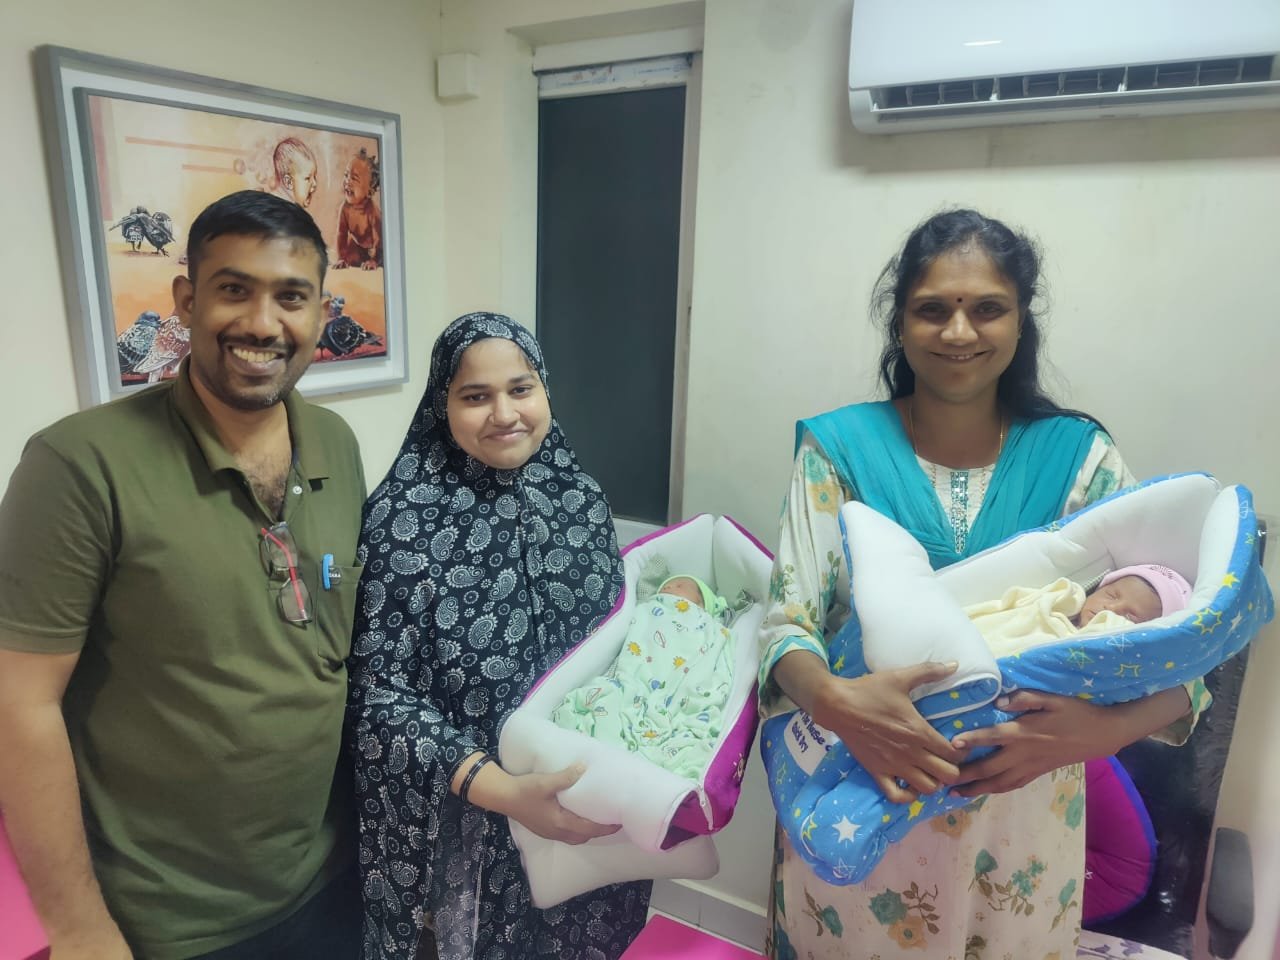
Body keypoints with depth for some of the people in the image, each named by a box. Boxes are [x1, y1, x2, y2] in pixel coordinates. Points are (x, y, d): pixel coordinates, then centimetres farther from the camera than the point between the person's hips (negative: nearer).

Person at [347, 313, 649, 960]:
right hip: (470, 816, -4)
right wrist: (502, 790, -27)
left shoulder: (580, 495, -4)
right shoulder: (405, 516, -18)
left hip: (590, 802, 4)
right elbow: (380, 692, -18)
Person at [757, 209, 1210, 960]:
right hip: (855, 799, -1)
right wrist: (833, 700, -33)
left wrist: (1107, 725, -27)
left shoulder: (1080, 456, -6)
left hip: (1022, 808, 1)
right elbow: (788, 624, -13)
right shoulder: (840, 445, -10)